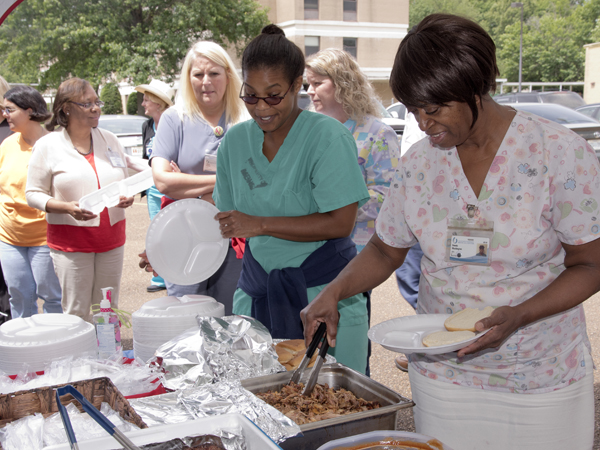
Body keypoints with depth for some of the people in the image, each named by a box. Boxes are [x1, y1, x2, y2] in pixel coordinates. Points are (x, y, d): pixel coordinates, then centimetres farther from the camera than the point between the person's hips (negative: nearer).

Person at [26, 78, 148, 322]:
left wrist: (128, 196, -2)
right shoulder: (48, 146, -4)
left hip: (111, 238, 4)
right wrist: (66, 207, -20)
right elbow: (33, 193, -3)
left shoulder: (109, 139, 9)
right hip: (70, 241, -4)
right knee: (77, 313, 0)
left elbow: (123, 179, 21)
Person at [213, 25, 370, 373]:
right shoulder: (236, 141, 6)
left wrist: (260, 224, -19)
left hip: (324, 289, -4)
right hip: (258, 289, 5)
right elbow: (227, 219, 13)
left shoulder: (328, 136, -11)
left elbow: (341, 223, -18)